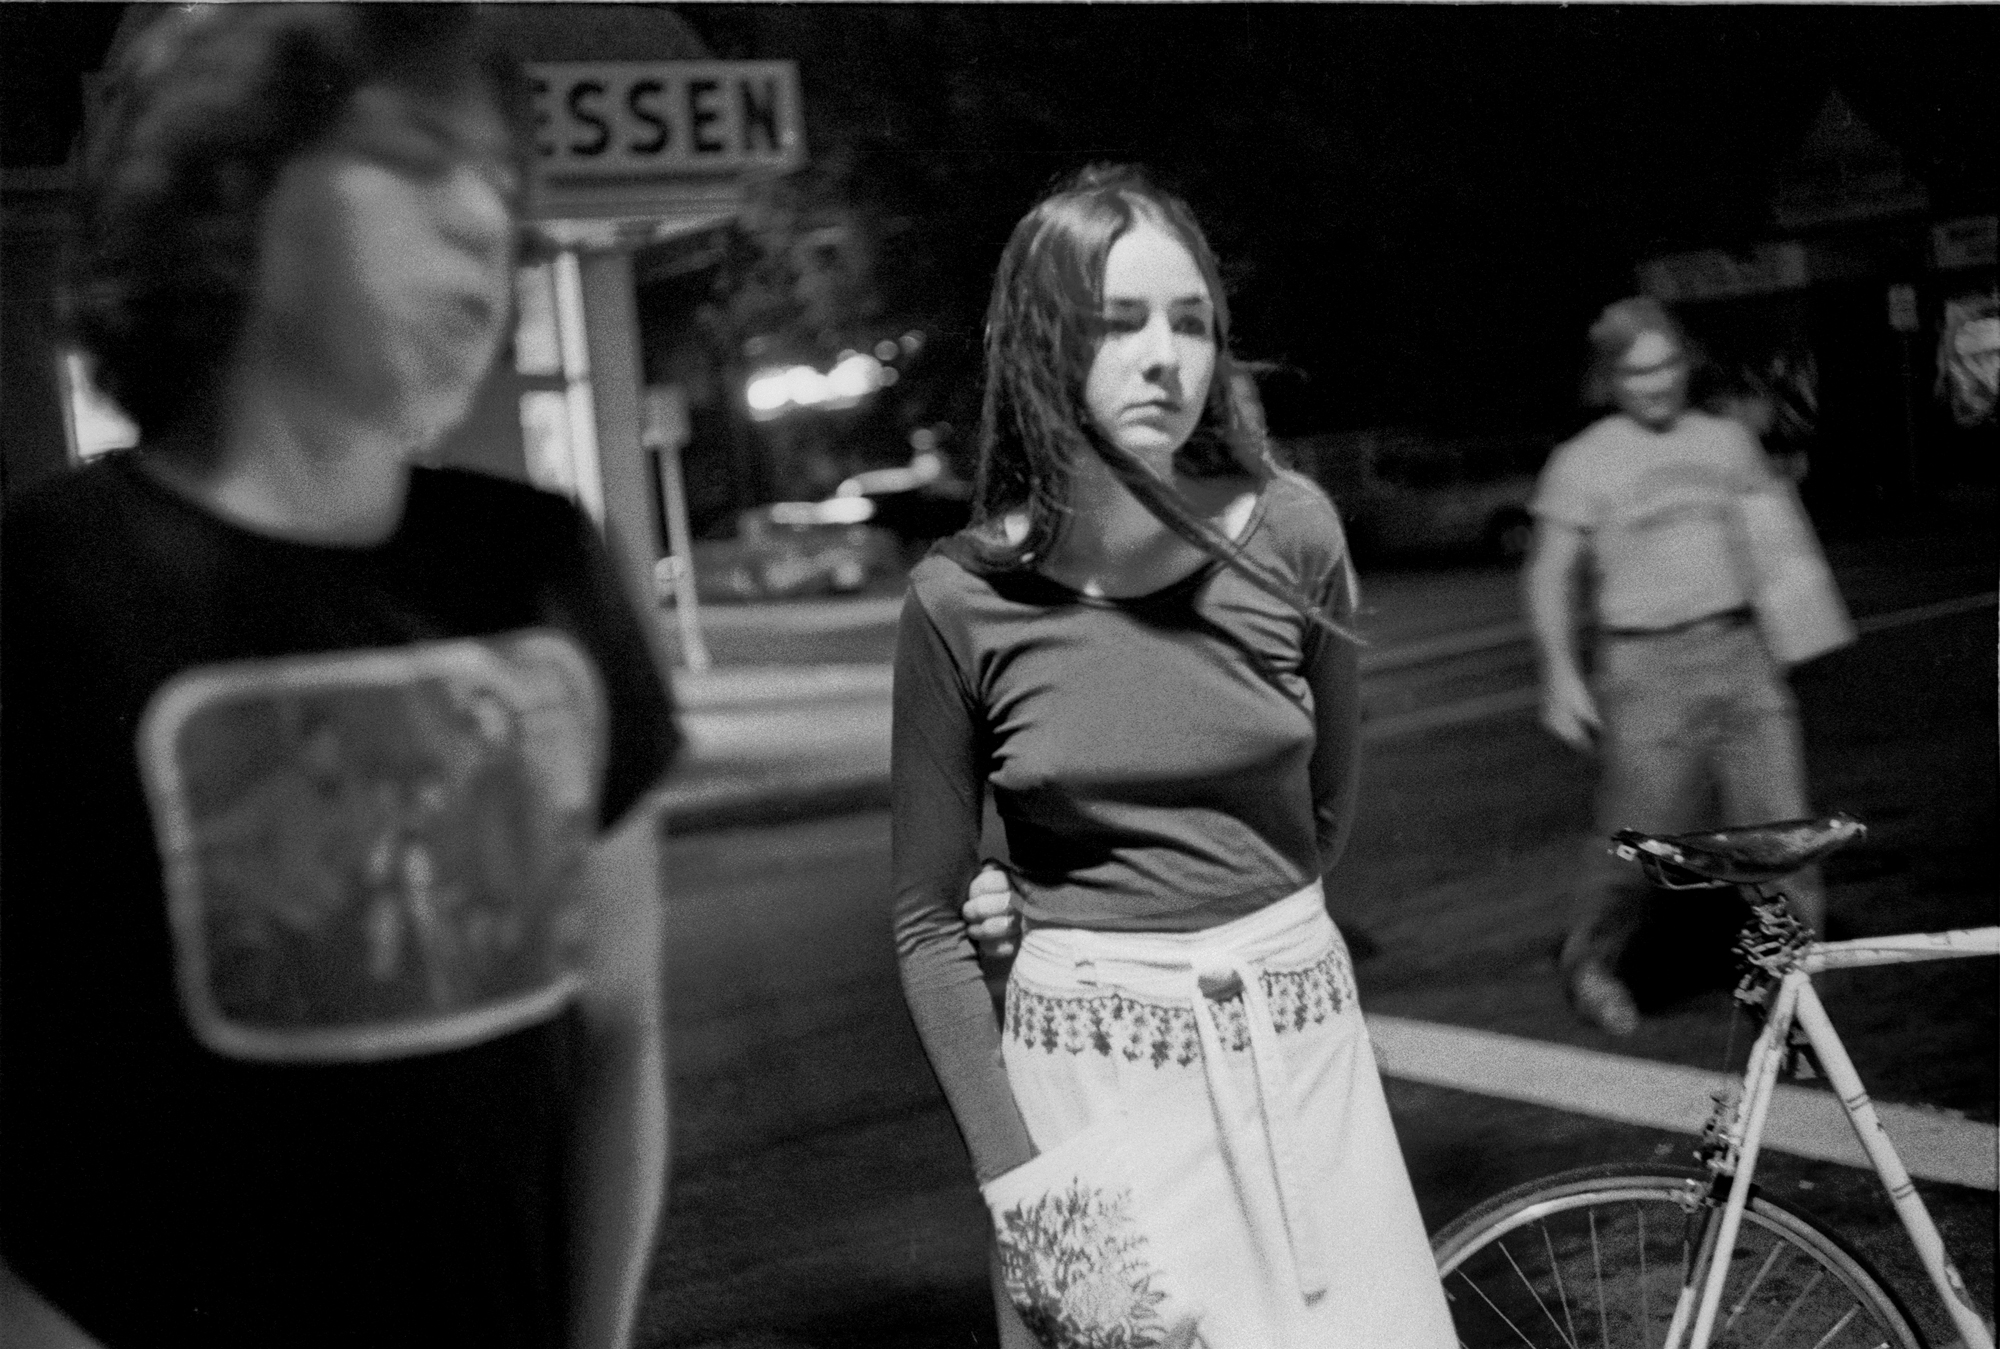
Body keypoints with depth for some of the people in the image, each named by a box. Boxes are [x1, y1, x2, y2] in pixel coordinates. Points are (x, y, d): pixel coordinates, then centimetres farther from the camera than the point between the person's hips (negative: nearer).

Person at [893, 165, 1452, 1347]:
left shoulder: (1288, 530, -6)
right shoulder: (964, 599, -9)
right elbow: (930, 920, -3)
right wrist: (1020, 1176, -10)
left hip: (1300, 1045, 2)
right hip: (1087, 1071, -1)